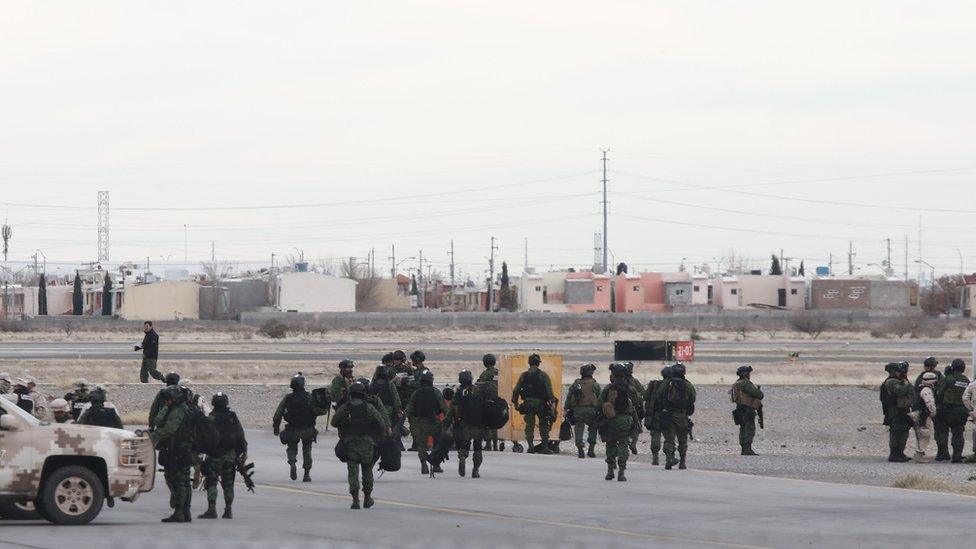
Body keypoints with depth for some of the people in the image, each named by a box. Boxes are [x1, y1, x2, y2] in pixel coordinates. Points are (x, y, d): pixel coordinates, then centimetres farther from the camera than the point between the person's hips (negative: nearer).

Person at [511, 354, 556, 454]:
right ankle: (545, 447, 6)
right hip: (541, 403, -1)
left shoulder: (524, 375, 4)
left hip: (528, 403, 1)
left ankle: (531, 445, -6)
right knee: (543, 426, 8)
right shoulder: (543, 375, -4)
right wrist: (552, 401, -6)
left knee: (529, 426, 7)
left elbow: (516, 390, 4)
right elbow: (549, 390, -10)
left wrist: (515, 402, 12)